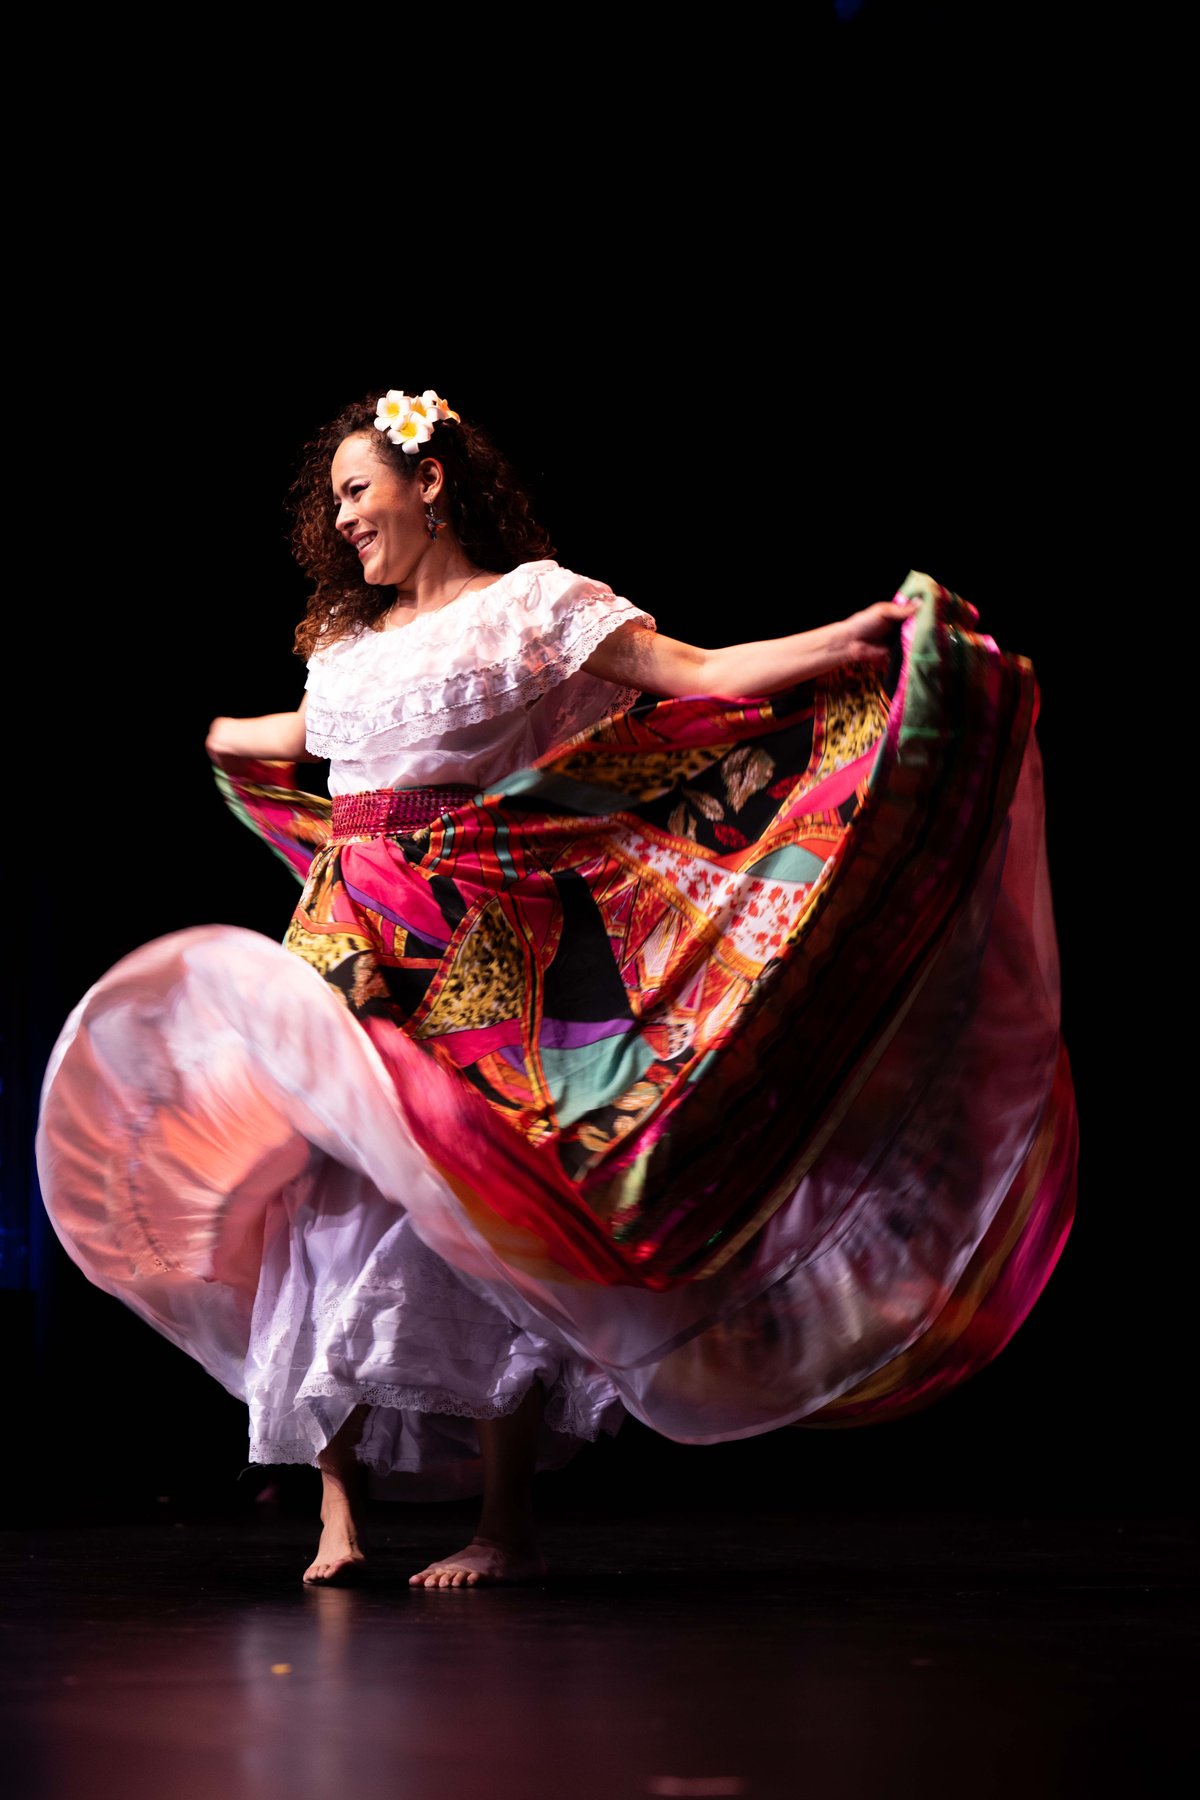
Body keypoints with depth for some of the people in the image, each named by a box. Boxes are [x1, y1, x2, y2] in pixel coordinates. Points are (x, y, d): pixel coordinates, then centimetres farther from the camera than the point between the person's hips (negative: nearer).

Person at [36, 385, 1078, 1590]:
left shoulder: (533, 603, 2)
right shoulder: (346, 634, 19)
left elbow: (701, 675, -5)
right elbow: (299, 739, 40)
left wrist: (860, 634, -15)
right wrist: (201, 733, 55)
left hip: (472, 957, -5)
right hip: (347, 948, 5)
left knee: (469, 1214, -8)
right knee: (332, 1198, -4)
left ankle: (505, 1524, -1)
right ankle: (338, 1506, 1)